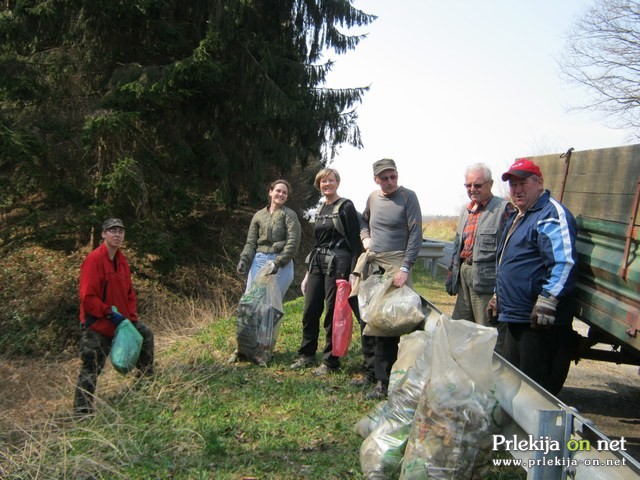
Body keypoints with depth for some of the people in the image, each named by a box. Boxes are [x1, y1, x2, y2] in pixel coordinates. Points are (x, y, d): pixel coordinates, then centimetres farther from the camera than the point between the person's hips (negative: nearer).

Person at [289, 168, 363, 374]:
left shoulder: (346, 207, -4)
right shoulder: (320, 210, 16)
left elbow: (355, 242, -8)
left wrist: (353, 272, -15)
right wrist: (308, 274, 19)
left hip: (337, 264, -7)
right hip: (317, 264, 7)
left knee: (333, 314, -1)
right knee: (310, 311, 8)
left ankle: (331, 362, 10)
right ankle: (307, 355, 22)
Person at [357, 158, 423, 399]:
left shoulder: (408, 197, -6)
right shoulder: (373, 197, 10)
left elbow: (416, 235, -10)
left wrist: (405, 268, -17)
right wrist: (365, 237, 9)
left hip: (395, 265, -6)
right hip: (372, 264, 6)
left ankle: (384, 380, -5)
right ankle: (371, 368, 24)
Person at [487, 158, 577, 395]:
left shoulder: (551, 214, -13)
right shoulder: (516, 217, 20)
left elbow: (564, 262, -24)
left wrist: (547, 301, -28)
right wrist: (498, 296, 30)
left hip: (540, 322, -10)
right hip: (515, 317, 11)